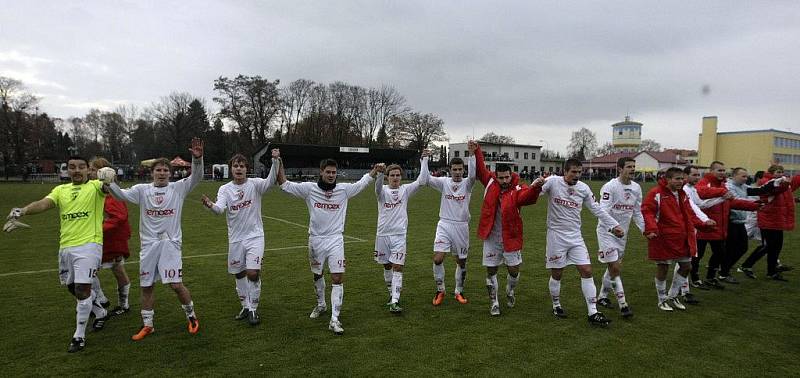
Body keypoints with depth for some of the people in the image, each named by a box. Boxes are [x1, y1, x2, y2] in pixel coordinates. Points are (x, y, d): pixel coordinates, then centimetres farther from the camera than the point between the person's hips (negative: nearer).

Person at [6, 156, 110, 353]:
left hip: (88, 245, -6)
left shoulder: (95, 186, -1)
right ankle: (100, 313, 42)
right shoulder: (60, 190, 12)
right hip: (65, 247, 6)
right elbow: (44, 203, -5)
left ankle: (79, 336, 7)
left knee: (82, 289, -9)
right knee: (73, 288, 18)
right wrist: (23, 210, -26)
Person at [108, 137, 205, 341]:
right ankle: (147, 325, 26)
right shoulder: (142, 189, 6)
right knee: (147, 285, 10)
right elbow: (122, 194, -6)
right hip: (148, 244, 3)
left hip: (170, 243, -3)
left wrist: (197, 159, -31)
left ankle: (191, 317, 15)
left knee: (176, 284, -8)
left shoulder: (178, 188, 0)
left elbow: (196, 177, -14)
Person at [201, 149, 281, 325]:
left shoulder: (254, 184, -5)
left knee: (253, 273, -11)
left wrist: (275, 161, -41)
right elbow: (220, 208, -18)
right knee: (239, 274, 12)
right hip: (235, 238, 3)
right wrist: (211, 205, -42)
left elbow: (270, 181, -26)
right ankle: (246, 307, 32)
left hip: (255, 236, -3)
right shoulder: (225, 189, -1)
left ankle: (253, 309, 8)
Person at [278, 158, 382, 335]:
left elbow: (362, 183, 12)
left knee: (338, 278, -9)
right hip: (316, 239, 1)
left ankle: (334, 319, -4)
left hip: (335, 240, -1)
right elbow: (284, 184, 0)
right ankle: (321, 304, 44)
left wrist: (375, 170, 2)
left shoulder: (344, 189, -2)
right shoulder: (309, 188, -5)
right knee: (317, 275, 19)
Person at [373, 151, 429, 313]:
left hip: (399, 234, -1)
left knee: (397, 268, -8)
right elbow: (378, 186, -25)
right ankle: (392, 293, 33)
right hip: (383, 234, 1)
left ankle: (394, 302, -9)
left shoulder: (405, 190, 2)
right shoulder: (383, 190, -1)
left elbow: (421, 181, -10)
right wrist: (379, 173, -45)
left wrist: (424, 160, -13)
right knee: (387, 266, 13)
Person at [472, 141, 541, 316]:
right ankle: (494, 302, 24)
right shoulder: (490, 182, -4)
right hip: (491, 237, 2)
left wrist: (536, 187, -55)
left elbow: (528, 196, -34)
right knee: (491, 271, 7)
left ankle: (510, 292, 40)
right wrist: (476, 151, -7)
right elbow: (480, 169, 5)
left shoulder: (517, 190, -14)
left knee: (514, 270, 7)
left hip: (511, 237, -2)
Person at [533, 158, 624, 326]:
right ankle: (556, 306, 29)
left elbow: (597, 209, 11)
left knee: (587, 271, -1)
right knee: (556, 274, 6)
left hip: (575, 236, 4)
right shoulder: (553, 182, -10)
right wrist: (536, 185, -41)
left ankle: (593, 313, 5)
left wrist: (614, 225, 9)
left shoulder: (583, 188, 2)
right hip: (556, 235, -4)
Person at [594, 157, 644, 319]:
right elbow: (603, 212, -24)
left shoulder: (636, 188, 4)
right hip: (607, 232, -7)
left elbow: (637, 213, 12)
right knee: (615, 268, -8)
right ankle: (623, 304, -1)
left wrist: (645, 229, 2)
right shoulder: (610, 187, -17)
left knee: (613, 267, 14)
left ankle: (602, 296, 31)